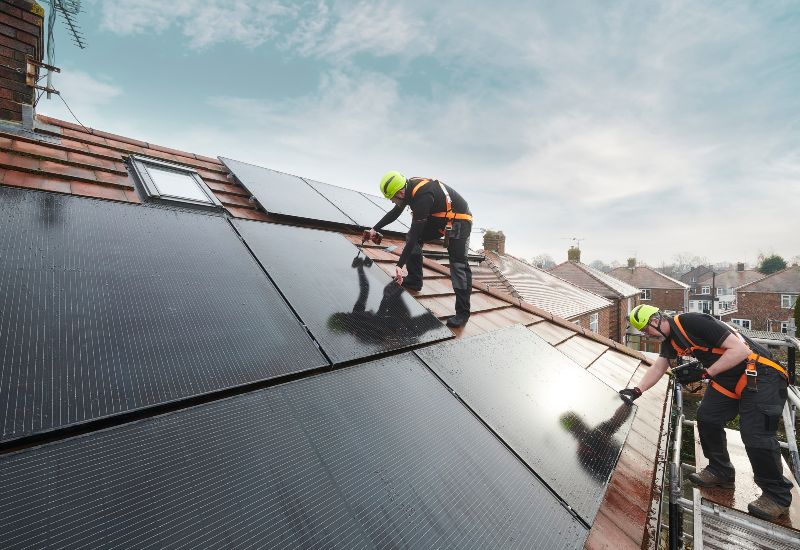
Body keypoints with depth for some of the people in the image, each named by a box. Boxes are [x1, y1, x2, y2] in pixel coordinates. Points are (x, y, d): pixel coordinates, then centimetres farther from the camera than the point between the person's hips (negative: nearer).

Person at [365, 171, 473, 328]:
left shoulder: (422, 197, -32)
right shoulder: (409, 188, -4)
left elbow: (415, 234, -32)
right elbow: (394, 213, 14)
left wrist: (400, 265, -30)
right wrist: (375, 229, 21)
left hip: (459, 221, -9)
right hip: (438, 217, 9)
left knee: (458, 265, -15)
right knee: (411, 237, 4)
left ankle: (462, 312, -11)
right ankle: (414, 281, 12)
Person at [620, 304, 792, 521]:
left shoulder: (694, 322, -27)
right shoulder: (669, 339, 2)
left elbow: (740, 350, -26)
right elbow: (658, 367, 5)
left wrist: (705, 372, -27)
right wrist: (636, 391, -4)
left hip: (760, 375, -9)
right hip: (727, 379, 9)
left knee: (755, 435, -13)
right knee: (707, 418, 3)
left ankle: (777, 496, 8)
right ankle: (720, 472, 21)